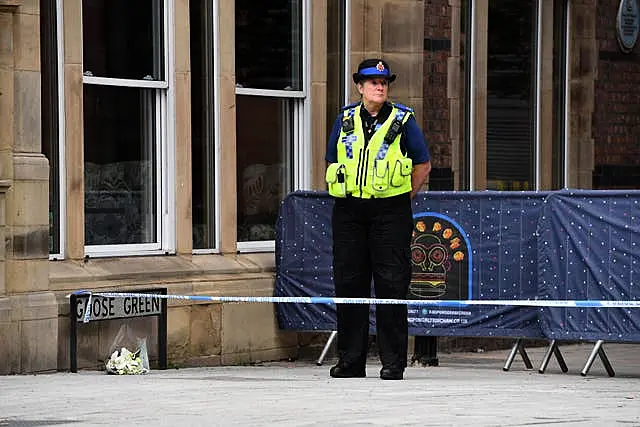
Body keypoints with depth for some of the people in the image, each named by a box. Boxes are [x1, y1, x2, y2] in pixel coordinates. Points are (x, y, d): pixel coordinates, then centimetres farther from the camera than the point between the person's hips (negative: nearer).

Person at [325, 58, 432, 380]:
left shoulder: (402, 120, 2)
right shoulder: (345, 120, 11)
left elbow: (423, 165, 7)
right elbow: (332, 163, 20)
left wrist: (401, 199, 3)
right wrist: (346, 196, 11)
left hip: (390, 212, -3)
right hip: (348, 211, 3)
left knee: (391, 285, -4)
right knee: (349, 283, 3)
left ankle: (393, 362, 0)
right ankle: (350, 360, 10)